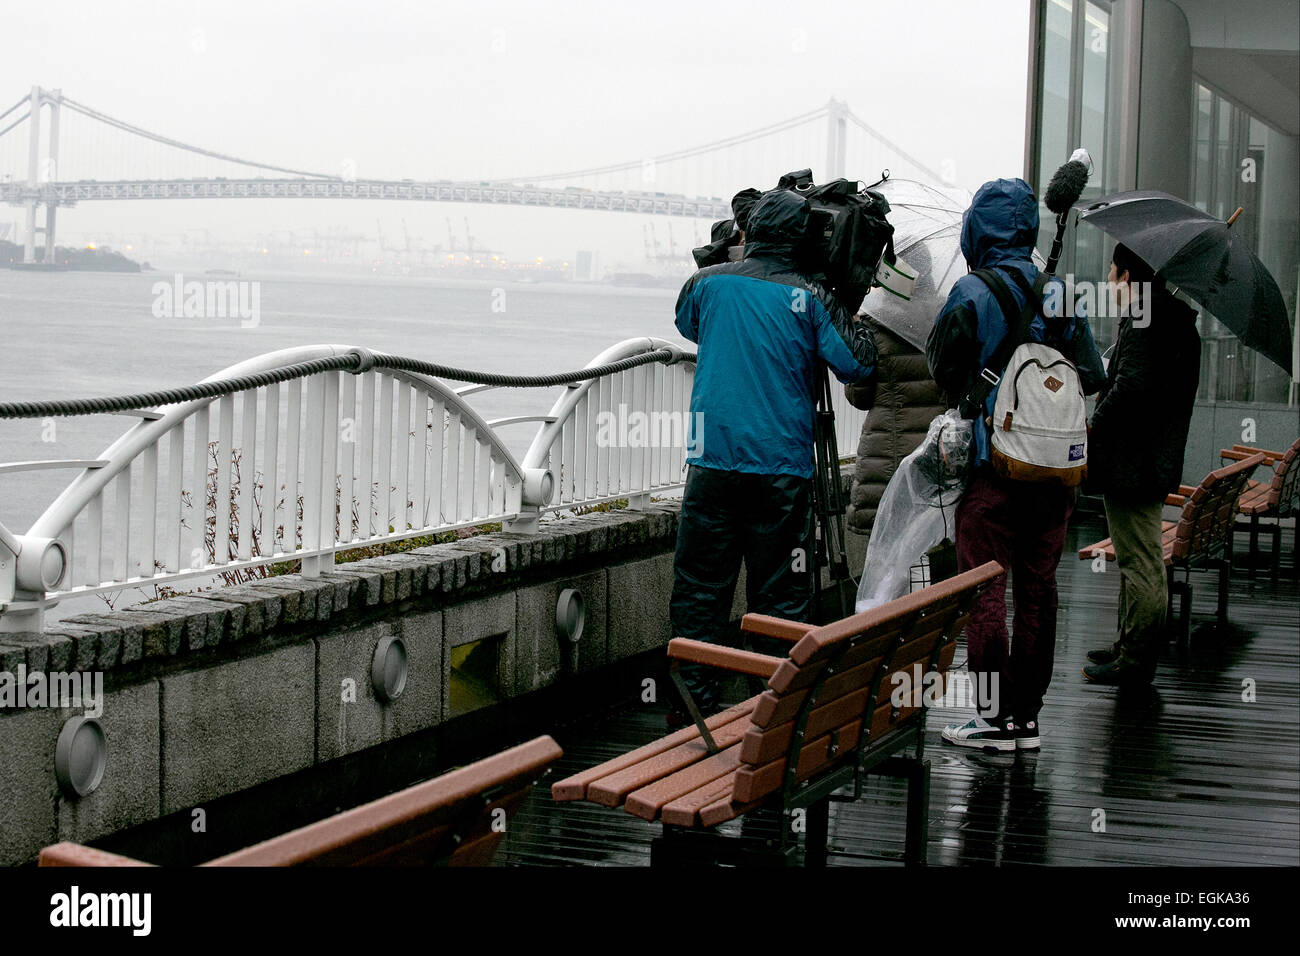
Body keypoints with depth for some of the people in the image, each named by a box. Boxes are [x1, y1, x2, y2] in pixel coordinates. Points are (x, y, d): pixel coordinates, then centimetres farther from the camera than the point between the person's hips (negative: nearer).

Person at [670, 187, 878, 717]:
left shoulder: (708, 283, 3)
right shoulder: (810, 298, -2)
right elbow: (858, 365, -2)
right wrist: (849, 312, 12)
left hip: (713, 461, 1)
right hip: (783, 469, -1)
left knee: (699, 589, 8)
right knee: (781, 595, 6)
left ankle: (694, 705, 10)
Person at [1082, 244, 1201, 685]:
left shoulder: (1141, 321, -17)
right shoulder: (1177, 321, 14)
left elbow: (1130, 388, -27)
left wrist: (1091, 437, -16)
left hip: (1131, 464, -10)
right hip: (1157, 462, 11)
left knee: (1139, 564, -5)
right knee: (1141, 561, 18)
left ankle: (1135, 660, -1)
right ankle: (1132, 646, 28)